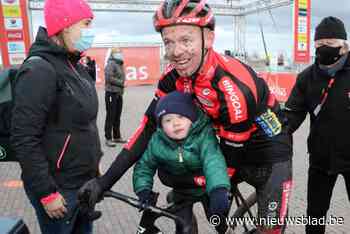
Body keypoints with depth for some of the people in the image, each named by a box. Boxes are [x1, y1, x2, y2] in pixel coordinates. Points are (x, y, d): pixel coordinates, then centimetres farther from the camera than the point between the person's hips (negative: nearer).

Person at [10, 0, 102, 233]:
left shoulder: (76, 67, 7)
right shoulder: (40, 70, -20)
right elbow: (24, 139, -21)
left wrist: (95, 162, 15)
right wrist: (47, 192, -18)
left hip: (84, 181, 8)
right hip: (59, 188, -8)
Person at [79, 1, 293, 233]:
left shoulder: (234, 86, -35)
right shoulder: (175, 77, -16)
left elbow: (231, 158, -26)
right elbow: (149, 127, -13)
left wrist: (178, 180, -22)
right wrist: (105, 181, -17)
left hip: (270, 155, -4)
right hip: (234, 152, 5)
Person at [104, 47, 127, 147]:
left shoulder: (119, 64, 17)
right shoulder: (111, 64, -10)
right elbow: (109, 78, -20)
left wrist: (121, 89, 8)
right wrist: (120, 82, -12)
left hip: (119, 94, 9)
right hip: (111, 93, -9)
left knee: (117, 116, 14)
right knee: (110, 116, -4)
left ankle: (117, 137, 24)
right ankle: (108, 138, 2)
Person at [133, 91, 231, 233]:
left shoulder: (204, 134, -30)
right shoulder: (157, 142, -20)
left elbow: (213, 161, -43)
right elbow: (144, 166, -7)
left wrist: (219, 190, -59)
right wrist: (143, 190, -23)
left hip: (207, 188, -1)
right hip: (182, 191, 2)